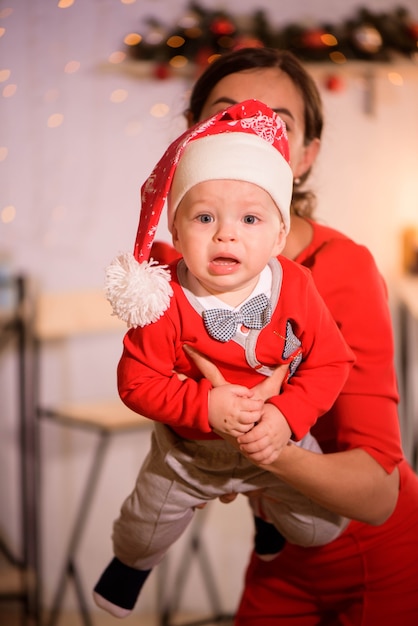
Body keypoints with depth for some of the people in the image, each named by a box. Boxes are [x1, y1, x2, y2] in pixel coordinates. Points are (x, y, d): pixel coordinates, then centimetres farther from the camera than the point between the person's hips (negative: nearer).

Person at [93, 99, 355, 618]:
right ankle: (131, 561, 57)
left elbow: (330, 362, -17)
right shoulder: (167, 302, -30)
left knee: (322, 528, 12)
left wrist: (288, 414, -32)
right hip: (188, 451, -1)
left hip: (280, 440, 1)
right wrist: (203, 406, -37)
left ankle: (268, 509, 47)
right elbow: (138, 381, -25)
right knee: (147, 530, 18)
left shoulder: (295, 289, -24)